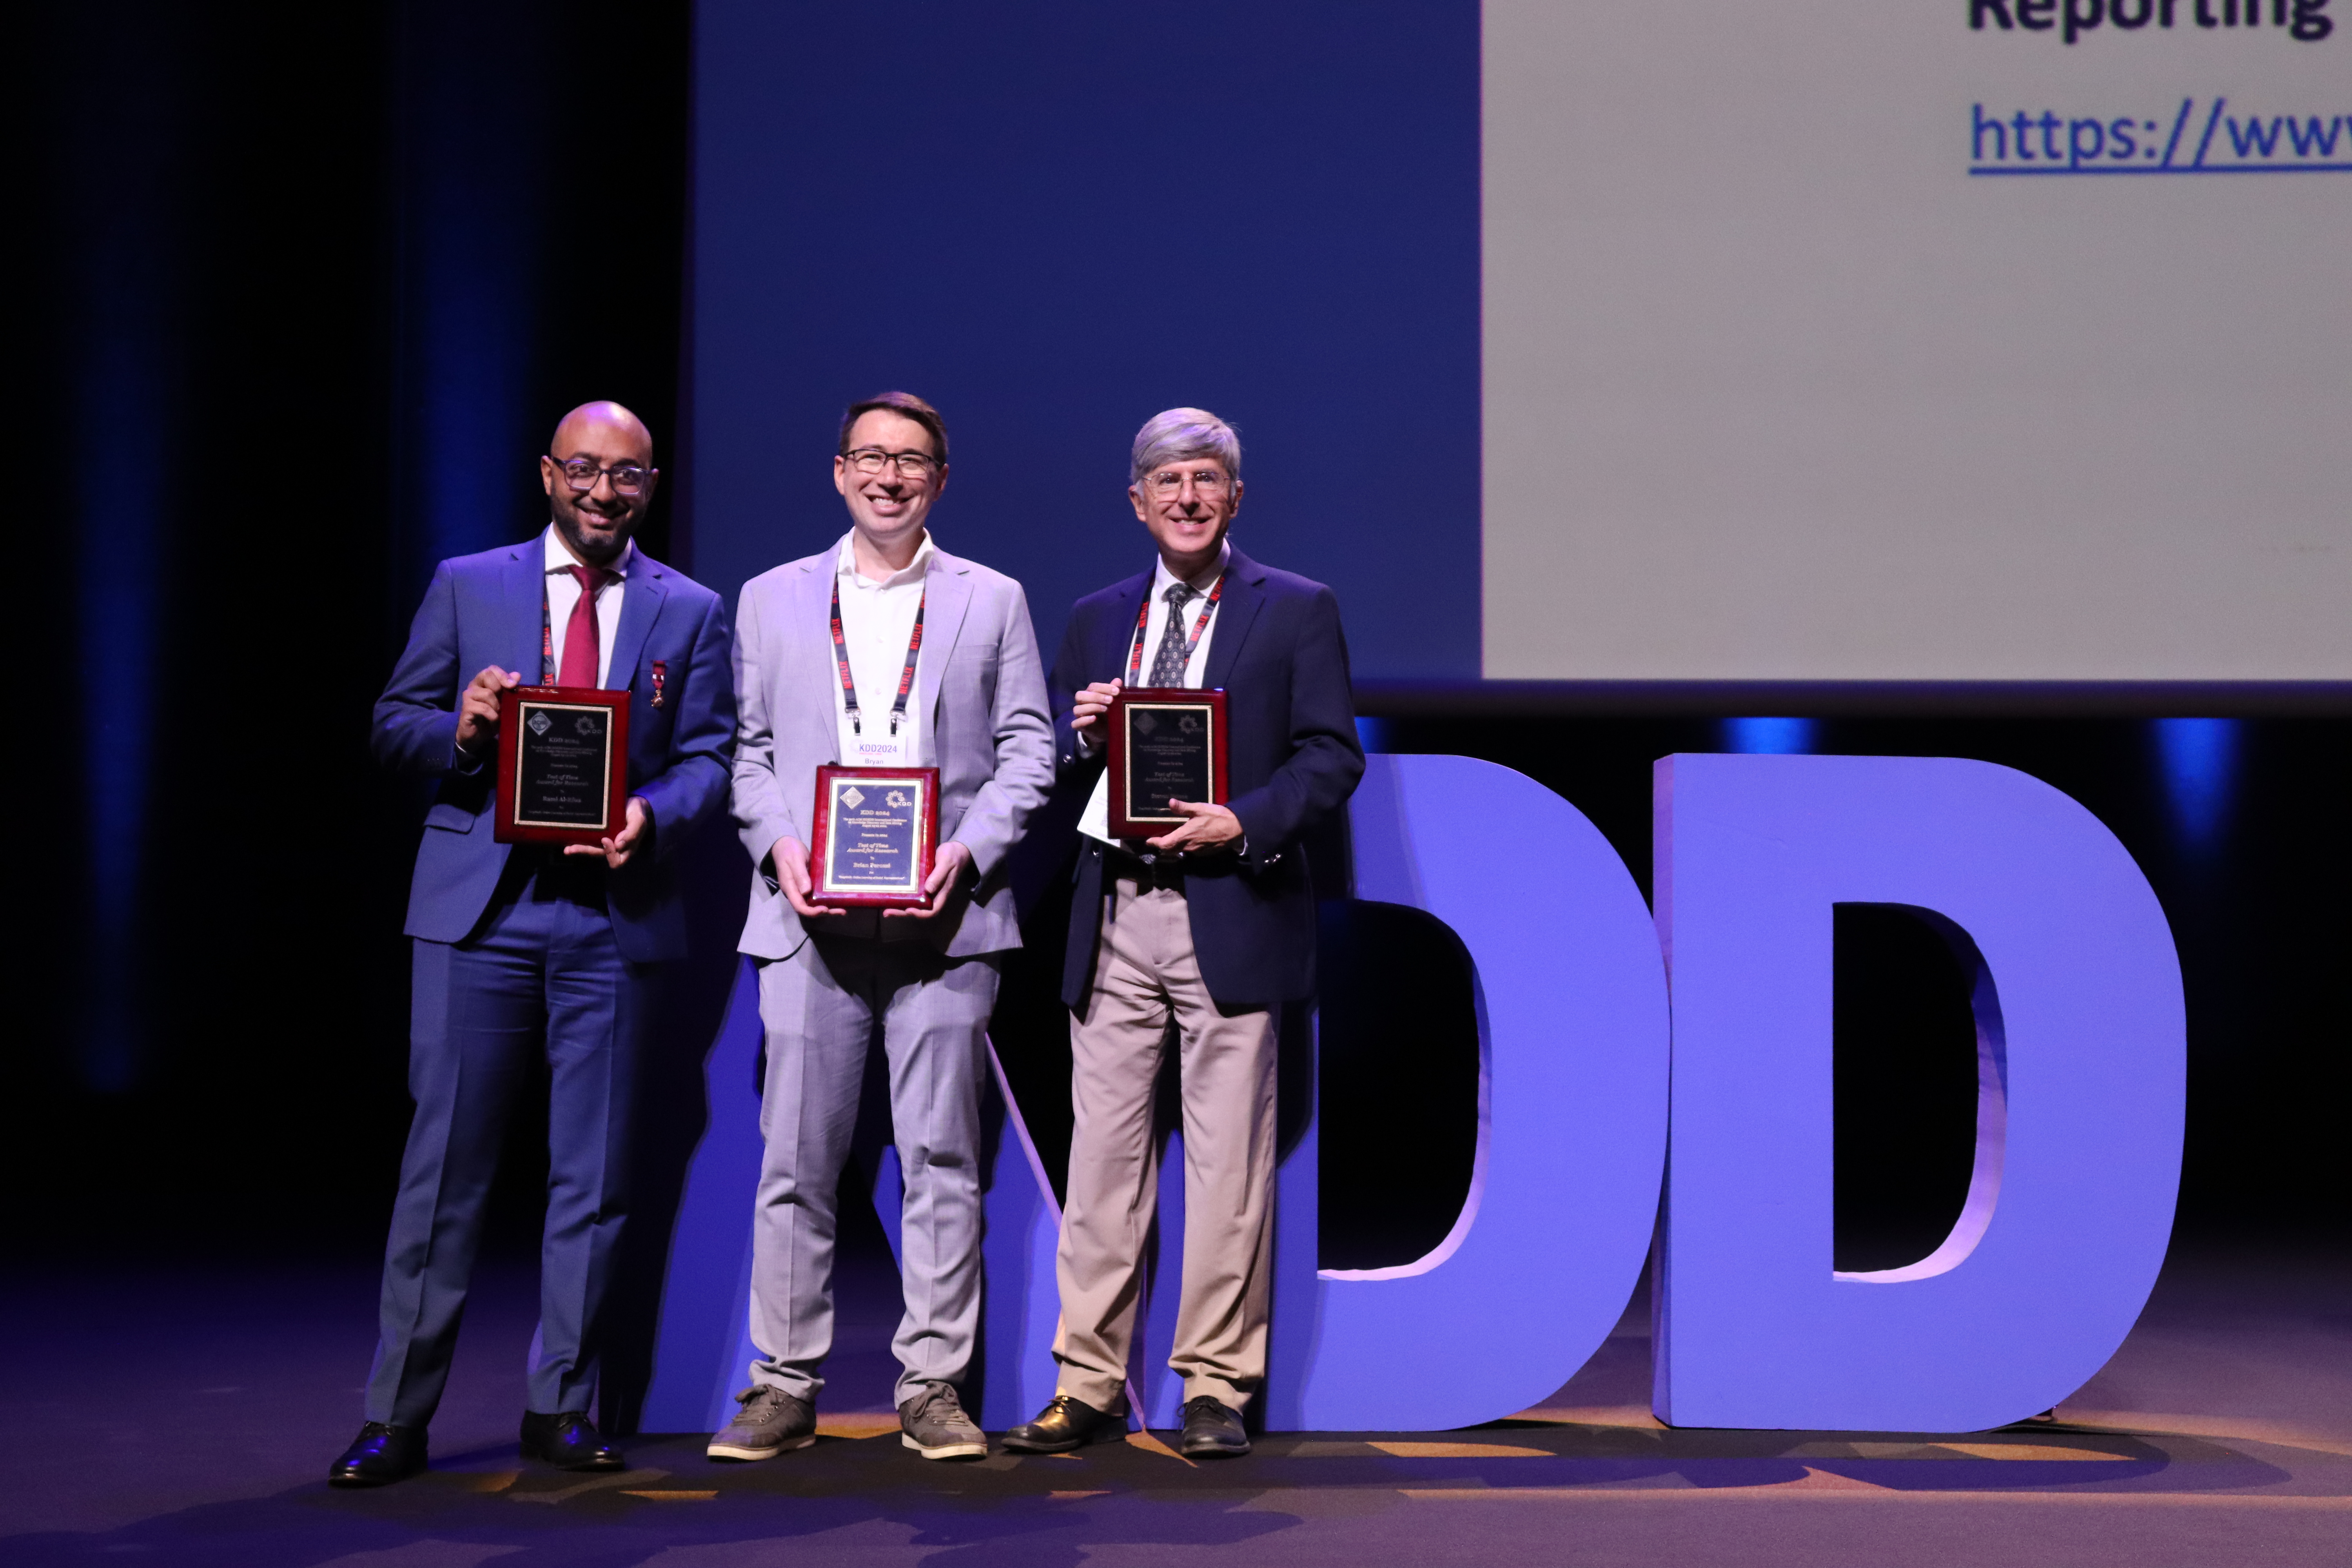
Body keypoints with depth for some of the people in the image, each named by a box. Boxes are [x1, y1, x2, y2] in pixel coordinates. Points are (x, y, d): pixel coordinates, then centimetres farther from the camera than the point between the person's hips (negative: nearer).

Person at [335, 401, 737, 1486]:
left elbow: (710, 755, 5)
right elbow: (393, 726, 8)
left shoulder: (690, 612, 10)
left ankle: (560, 1407, 16)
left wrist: (654, 815, -15)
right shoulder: (467, 587, 9)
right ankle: (397, 1415, 4)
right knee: (445, 1162, -1)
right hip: (480, 908, -1)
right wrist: (460, 729, -14)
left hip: (614, 914, 1)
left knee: (593, 1172, 5)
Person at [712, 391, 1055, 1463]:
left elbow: (1027, 749, 7)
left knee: (942, 1159, 1)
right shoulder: (771, 600, 14)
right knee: (796, 1159, 0)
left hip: (944, 921, 0)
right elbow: (747, 748, 11)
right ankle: (785, 1386, 8)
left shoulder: (992, 601, 11)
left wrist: (968, 851, -8)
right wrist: (780, 846, -6)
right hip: (810, 921, 1)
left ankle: (932, 1386, 8)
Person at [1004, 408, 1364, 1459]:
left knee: (1228, 1159, -1)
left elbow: (1333, 755, -1)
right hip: (1115, 918, 3)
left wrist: (1243, 822, -15)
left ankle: (1216, 1387, 7)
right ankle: (1088, 1386, 9)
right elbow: (1056, 764, 18)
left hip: (1230, 916, -3)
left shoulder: (1297, 612, 5)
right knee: (1103, 1149, 3)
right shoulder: (1097, 619, 17)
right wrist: (1081, 732, -5)